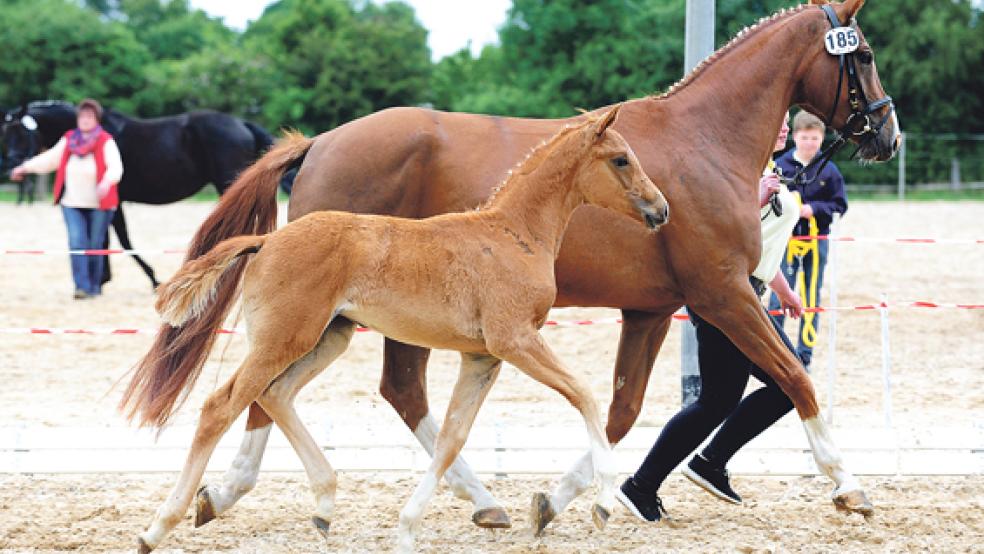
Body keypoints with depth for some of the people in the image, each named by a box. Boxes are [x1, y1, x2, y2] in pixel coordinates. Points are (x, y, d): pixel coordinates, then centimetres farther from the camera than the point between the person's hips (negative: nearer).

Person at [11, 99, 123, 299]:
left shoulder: (106, 142, -7)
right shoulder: (68, 140, 7)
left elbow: (116, 167, -18)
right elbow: (50, 158, 18)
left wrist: (107, 182, -38)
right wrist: (26, 167, 17)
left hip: (99, 205, -3)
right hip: (72, 203, 3)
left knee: (95, 245, 6)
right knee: (77, 243, -11)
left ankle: (94, 286, 21)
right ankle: (82, 286, -16)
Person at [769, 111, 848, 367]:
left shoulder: (829, 170, 1)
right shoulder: (781, 166, -2)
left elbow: (839, 205, 2)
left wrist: (814, 209, -13)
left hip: (817, 239, 2)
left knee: (812, 300, 7)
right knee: (779, 298, -3)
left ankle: (805, 355, 14)